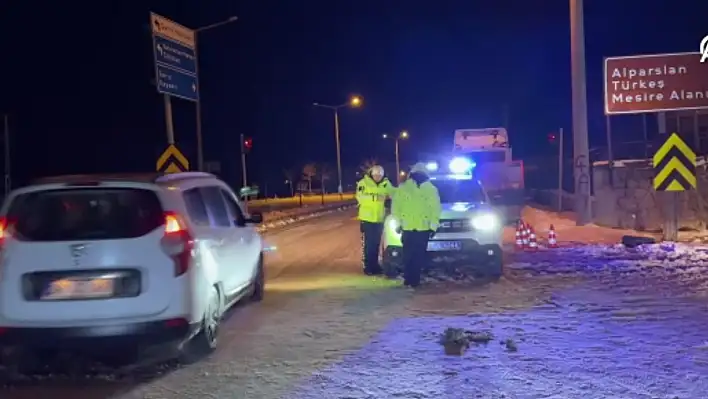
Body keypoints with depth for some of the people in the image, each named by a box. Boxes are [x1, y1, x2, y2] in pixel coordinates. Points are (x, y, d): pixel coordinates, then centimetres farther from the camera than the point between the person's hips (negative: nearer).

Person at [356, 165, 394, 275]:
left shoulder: (386, 184, 4)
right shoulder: (364, 183, -9)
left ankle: (375, 265, 23)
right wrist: (374, 197, -31)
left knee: (376, 243, 13)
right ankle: (367, 267, 6)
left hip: (379, 219, 4)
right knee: (367, 243, 0)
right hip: (367, 218, -4)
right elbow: (360, 197, -20)